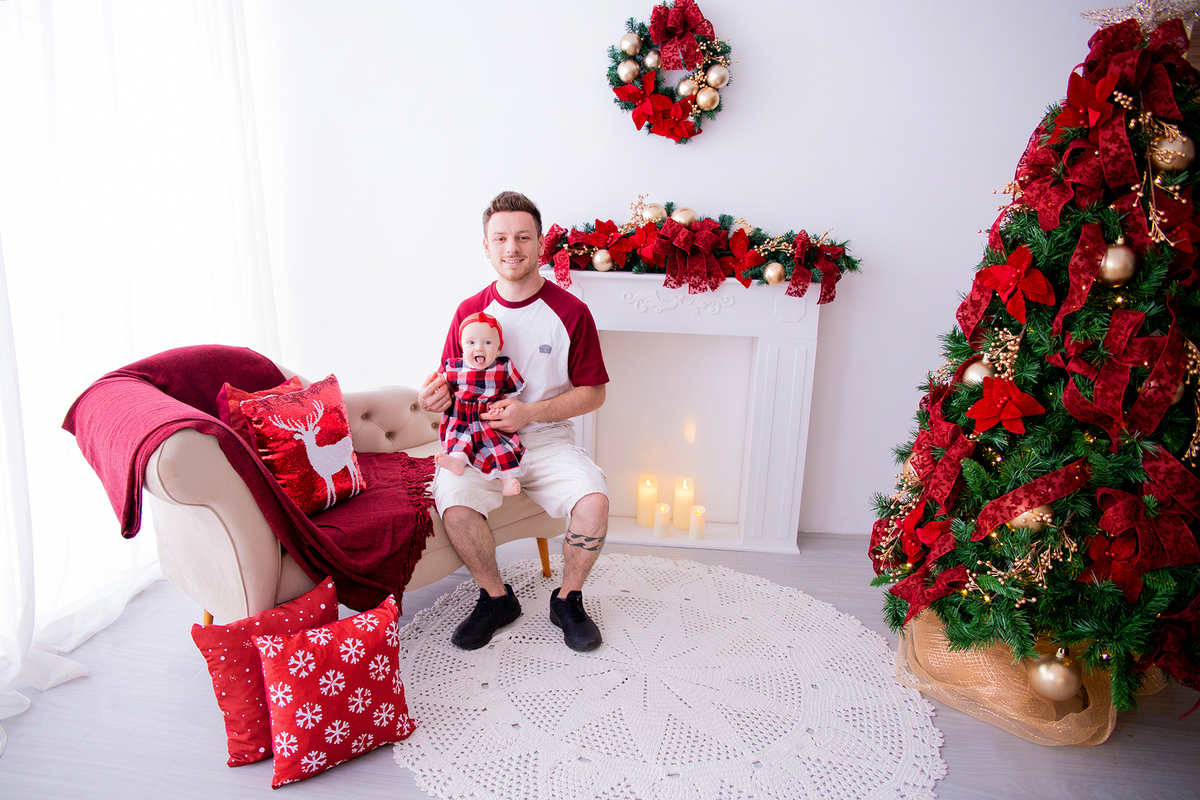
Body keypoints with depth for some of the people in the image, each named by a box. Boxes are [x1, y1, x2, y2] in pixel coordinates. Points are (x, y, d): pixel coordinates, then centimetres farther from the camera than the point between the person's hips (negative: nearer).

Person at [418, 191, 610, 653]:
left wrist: (529, 412, -14)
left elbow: (593, 393, -1)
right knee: (454, 504, -26)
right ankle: (495, 598, 2)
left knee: (594, 500, -26)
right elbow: (452, 384, 13)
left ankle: (568, 599, 2)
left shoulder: (570, 312, -3)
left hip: (549, 440, -1)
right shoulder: (470, 312, 4)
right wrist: (435, 397, -13)